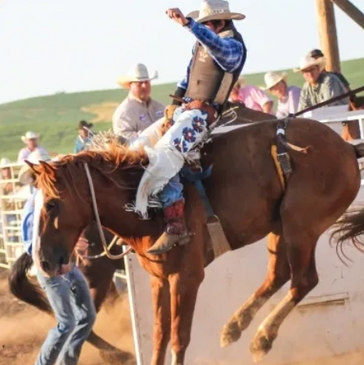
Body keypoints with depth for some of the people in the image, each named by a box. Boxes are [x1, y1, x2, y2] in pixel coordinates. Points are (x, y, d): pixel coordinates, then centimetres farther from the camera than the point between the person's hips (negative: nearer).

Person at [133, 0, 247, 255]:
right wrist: (175, 104, 16)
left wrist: (188, 23, -48)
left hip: (203, 113, -9)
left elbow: (219, 47, -37)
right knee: (141, 145, 0)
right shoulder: (201, 43, 15)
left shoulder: (234, 46, -12)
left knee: (163, 155, -27)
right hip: (184, 109, 9)